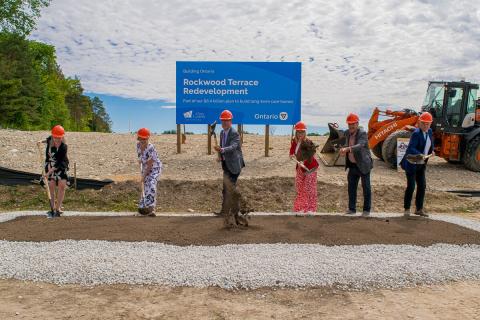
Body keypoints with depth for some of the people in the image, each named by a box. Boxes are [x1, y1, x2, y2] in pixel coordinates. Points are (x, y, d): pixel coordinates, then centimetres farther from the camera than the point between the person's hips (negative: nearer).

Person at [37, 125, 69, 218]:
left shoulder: (64, 147, -27)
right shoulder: (50, 139, -13)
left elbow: (59, 162, -26)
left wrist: (50, 171, -31)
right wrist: (41, 141, -3)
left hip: (61, 167, -3)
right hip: (50, 166, 3)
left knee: (62, 185, -11)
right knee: (51, 186, -1)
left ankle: (58, 208, -1)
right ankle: (52, 208, 8)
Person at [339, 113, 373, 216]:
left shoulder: (362, 133, -17)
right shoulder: (347, 133, 3)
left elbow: (360, 145, -35)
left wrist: (347, 149, -50)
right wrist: (343, 149, -8)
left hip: (363, 164, -6)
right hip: (352, 165, 6)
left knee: (366, 187, 4)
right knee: (351, 187, 10)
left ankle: (366, 210, 14)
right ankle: (352, 209, 20)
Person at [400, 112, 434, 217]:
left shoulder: (430, 132, 5)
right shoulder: (416, 133, -18)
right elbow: (411, 148, -29)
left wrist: (431, 151, 6)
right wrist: (420, 155, -43)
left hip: (421, 165, 8)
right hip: (411, 164, -7)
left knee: (422, 186, 9)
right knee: (411, 186, -4)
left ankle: (419, 209, 21)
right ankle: (407, 209, 8)